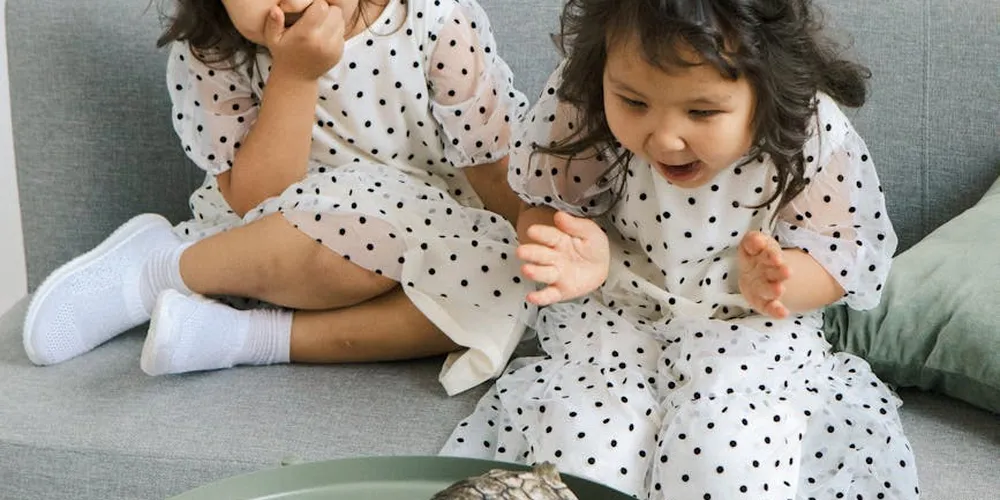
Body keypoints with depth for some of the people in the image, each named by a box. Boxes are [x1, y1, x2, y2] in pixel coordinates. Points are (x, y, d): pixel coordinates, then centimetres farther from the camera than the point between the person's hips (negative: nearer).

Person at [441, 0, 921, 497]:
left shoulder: (812, 133, -22)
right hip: (611, 311, 1)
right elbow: (544, 207, -4)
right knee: (580, 457, -20)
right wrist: (576, 252, -29)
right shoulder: (579, 103, -20)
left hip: (749, 324, 0)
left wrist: (773, 279, -32)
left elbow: (848, 254, -9)